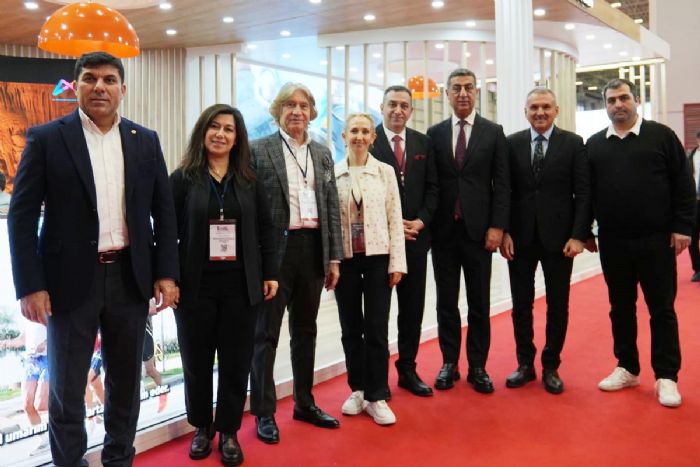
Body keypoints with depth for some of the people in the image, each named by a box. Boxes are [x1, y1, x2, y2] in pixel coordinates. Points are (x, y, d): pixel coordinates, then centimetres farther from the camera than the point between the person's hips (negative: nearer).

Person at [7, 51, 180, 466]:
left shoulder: (145, 141, 6)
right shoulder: (46, 138, -2)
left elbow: (164, 211, 7)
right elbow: (22, 215, -4)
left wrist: (167, 272, 0)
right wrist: (30, 285, -11)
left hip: (130, 277, 3)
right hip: (71, 280, -2)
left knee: (126, 381, 15)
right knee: (66, 387, 8)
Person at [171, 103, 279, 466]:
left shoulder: (249, 181, 6)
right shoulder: (183, 178, -1)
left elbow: (265, 230, 7)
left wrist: (270, 274, 3)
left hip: (241, 285, 2)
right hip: (195, 286, -1)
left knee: (236, 361, 8)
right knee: (197, 361, 11)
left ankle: (228, 431, 25)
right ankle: (202, 427, 31)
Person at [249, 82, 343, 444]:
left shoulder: (323, 154, 13)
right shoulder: (258, 149, -2)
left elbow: (332, 208, 11)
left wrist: (334, 257, 6)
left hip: (313, 249, 5)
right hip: (274, 249, -5)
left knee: (305, 330, 15)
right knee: (267, 332, 4)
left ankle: (304, 403, 29)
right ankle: (264, 412, 17)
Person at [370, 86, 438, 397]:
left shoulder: (423, 143, 10)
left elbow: (431, 187, 10)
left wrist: (421, 221, -5)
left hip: (415, 235, 4)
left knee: (413, 306, 9)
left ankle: (408, 369, 21)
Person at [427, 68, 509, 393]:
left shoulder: (493, 132, 4)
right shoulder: (435, 133, 7)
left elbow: (501, 184, 0)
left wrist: (497, 227, -8)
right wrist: (426, 222, -2)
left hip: (478, 229, -1)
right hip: (443, 230, 1)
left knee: (479, 302, 6)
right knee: (446, 301, 8)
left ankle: (478, 366, 17)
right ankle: (449, 363, 20)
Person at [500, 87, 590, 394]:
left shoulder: (573, 144, 1)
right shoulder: (512, 144, 4)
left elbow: (583, 193, -2)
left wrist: (578, 235, -9)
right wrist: (504, 232, -4)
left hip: (558, 237, -1)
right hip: (520, 236, 1)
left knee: (558, 305, 8)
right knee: (521, 305, 8)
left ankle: (551, 367, 22)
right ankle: (525, 364, 23)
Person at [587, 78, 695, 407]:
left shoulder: (661, 136, 1)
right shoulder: (594, 144, 9)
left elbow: (683, 184, -1)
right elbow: (587, 191, 10)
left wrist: (682, 226, -7)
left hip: (656, 240, -3)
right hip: (612, 242, 3)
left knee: (662, 309, 3)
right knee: (621, 308, 11)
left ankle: (666, 376, 13)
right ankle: (627, 368, 24)